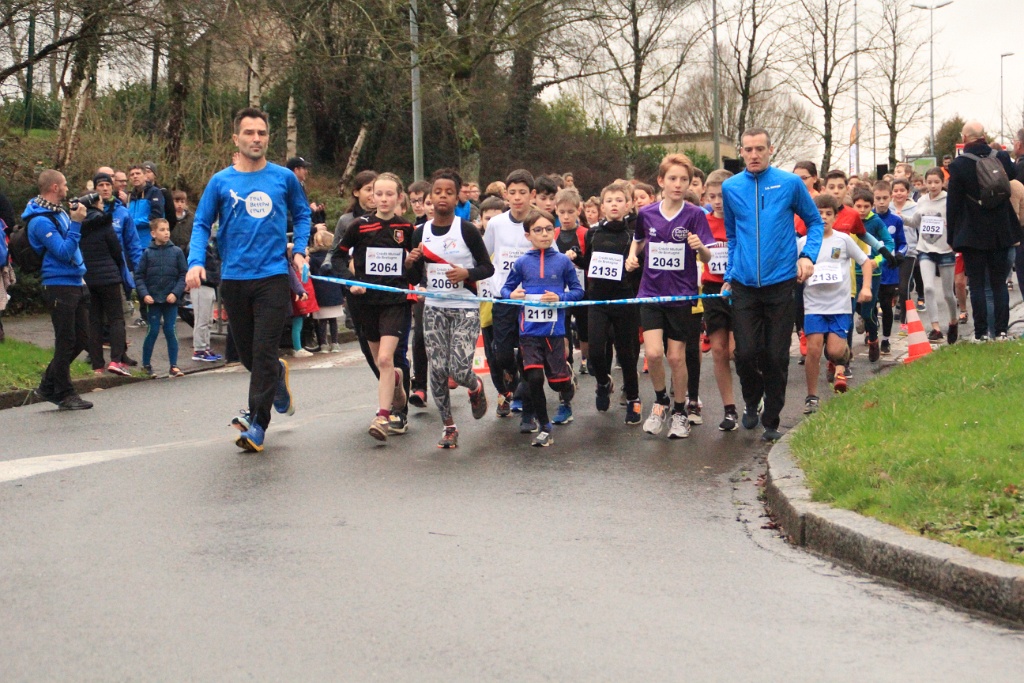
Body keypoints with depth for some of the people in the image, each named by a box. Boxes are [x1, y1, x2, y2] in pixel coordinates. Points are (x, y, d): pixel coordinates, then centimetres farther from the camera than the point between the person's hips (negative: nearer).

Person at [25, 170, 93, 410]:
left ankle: (49, 386, 23)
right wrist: (76, 223, -23)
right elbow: (64, 252, -23)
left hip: (76, 284, 10)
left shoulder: (59, 212, 14)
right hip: (59, 286, -10)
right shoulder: (41, 221, -16)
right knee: (66, 342, -3)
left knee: (81, 340, 12)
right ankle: (64, 394, 8)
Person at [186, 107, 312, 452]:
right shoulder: (221, 182, 2)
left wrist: (299, 250, 3)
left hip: (273, 277, -2)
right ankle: (278, 377, 44)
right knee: (247, 353, 13)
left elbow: (302, 214, 17)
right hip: (234, 278, 2)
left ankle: (257, 424, -6)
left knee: (264, 353, -9)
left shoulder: (284, 178, 3)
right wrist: (196, 261, -8)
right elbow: (201, 224, 7)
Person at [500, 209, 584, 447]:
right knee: (534, 378, -8)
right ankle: (543, 426, 10)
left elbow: (578, 291, 2)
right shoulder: (521, 263, 1)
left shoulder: (563, 261, -2)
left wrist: (560, 298, -15)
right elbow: (506, 289, 9)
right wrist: (511, 295, -13)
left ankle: (568, 378, 42)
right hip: (529, 331, 1)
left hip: (554, 330, -1)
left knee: (557, 381, 2)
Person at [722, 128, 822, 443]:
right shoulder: (730, 188, 5)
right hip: (744, 284, 1)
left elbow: (814, 221, 9)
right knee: (746, 353, -5)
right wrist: (729, 275, 12)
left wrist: (807, 255, -7)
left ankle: (771, 421, 17)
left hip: (780, 283, -1)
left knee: (777, 356, 3)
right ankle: (752, 402, 24)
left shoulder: (790, 183, -2)